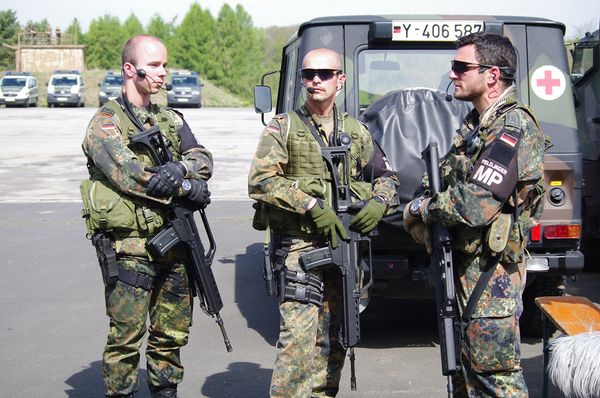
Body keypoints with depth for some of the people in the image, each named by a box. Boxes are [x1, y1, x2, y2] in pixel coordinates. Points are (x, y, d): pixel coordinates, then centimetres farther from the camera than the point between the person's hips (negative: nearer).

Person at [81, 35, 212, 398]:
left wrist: (178, 169, -21)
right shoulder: (105, 123, -5)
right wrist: (187, 187, -14)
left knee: (174, 331, 14)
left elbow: (204, 160, 1)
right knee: (127, 335, -2)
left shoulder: (172, 120, 15)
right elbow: (130, 175, -19)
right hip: (128, 248, -6)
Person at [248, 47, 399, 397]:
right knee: (298, 338, -16)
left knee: (333, 338, 12)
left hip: (346, 245, 5)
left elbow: (386, 176, 23)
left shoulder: (356, 131, 15)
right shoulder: (283, 127, 2)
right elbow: (260, 181, -10)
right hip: (301, 245, -5)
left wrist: (378, 203, 0)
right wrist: (312, 207, -19)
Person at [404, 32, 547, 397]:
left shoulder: (514, 129, -18)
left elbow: (474, 207, -27)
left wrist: (418, 209, -9)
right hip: (461, 267, 10)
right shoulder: (475, 124, 12)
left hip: (489, 276, -10)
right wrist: (423, 222, -2)